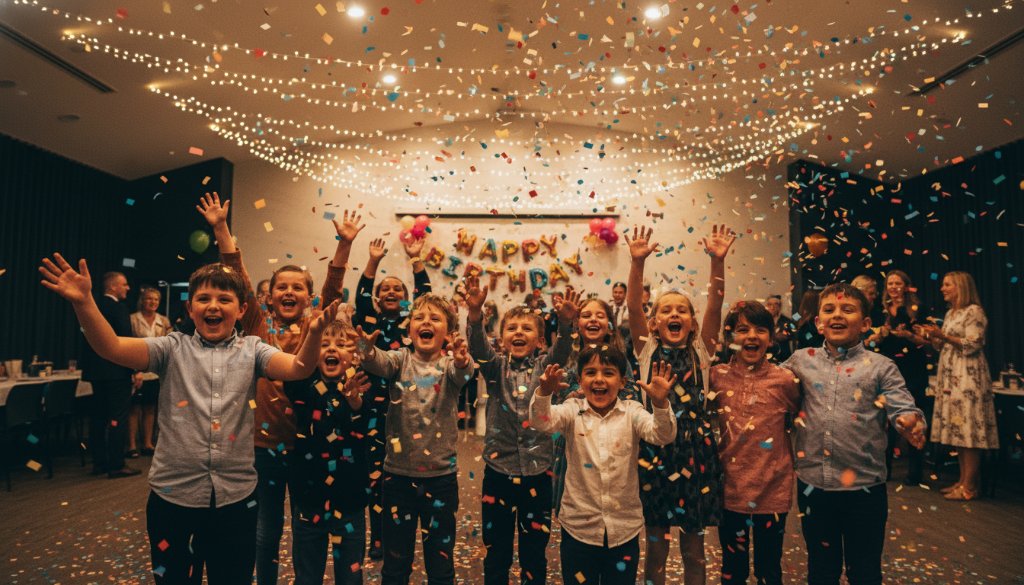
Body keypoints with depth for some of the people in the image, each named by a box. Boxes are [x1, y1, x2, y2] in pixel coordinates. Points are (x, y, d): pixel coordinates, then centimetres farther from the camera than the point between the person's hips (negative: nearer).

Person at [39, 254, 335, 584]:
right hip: (173, 496, 0)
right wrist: (83, 302, -27)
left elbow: (298, 369, -15)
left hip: (236, 497, 0)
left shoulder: (251, 350, 1)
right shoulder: (173, 349, 2)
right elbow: (112, 348, -11)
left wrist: (314, 332, -36)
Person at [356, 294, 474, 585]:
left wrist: (462, 361, -51)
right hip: (398, 473, 1)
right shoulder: (401, 359, -1)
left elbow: (463, 373, -27)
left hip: (441, 475, 0)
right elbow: (381, 363, -23)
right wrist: (368, 350, -47)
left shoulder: (449, 364, -4)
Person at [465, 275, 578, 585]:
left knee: (534, 551, 13)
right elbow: (478, 347, -17)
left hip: (537, 470, 0)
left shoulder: (543, 367, 3)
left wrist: (565, 321, -38)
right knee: (496, 549, 13)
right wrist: (476, 313, -37)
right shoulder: (496, 367, 2)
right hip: (498, 469, 0)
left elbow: (562, 351, -17)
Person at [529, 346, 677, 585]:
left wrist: (660, 403, -39)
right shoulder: (572, 411, -4)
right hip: (578, 527, 0)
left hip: (624, 529, 1)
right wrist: (544, 392, -42)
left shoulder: (631, 412, -4)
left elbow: (662, 435, -19)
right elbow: (541, 422, -21)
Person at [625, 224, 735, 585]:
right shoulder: (648, 350, 2)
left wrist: (717, 261, -21)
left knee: (694, 548, 14)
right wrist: (637, 262, -23)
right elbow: (633, 306, -11)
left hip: (695, 450, 1)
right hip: (655, 449, 0)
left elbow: (715, 305, -9)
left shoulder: (700, 351, 4)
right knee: (655, 546, 11)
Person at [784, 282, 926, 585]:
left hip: (864, 487, -2)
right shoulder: (801, 360, 4)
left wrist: (910, 423, -31)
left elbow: (903, 407, -11)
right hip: (812, 484, 2)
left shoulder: (880, 366, -3)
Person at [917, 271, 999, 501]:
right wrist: (931, 337, 5)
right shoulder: (950, 313, 18)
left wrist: (943, 335, -17)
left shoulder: (974, 311, -6)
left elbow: (973, 345, -13)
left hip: (968, 378, -8)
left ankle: (969, 485, -5)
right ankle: (963, 480, 12)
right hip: (951, 378, 8)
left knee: (968, 429, -8)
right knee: (957, 429, 7)